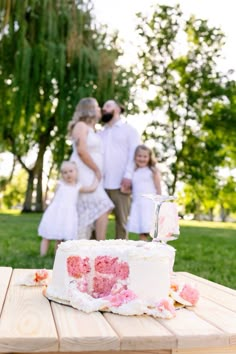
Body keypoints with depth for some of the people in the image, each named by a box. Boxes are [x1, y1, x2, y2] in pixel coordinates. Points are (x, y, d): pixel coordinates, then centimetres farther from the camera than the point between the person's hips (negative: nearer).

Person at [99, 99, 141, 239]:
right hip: (100, 183, 4)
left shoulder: (129, 129, 12)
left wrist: (128, 175, -14)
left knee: (121, 220, 0)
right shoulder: (100, 133, 26)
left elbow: (134, 153, 0)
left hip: (120, 184, -4)